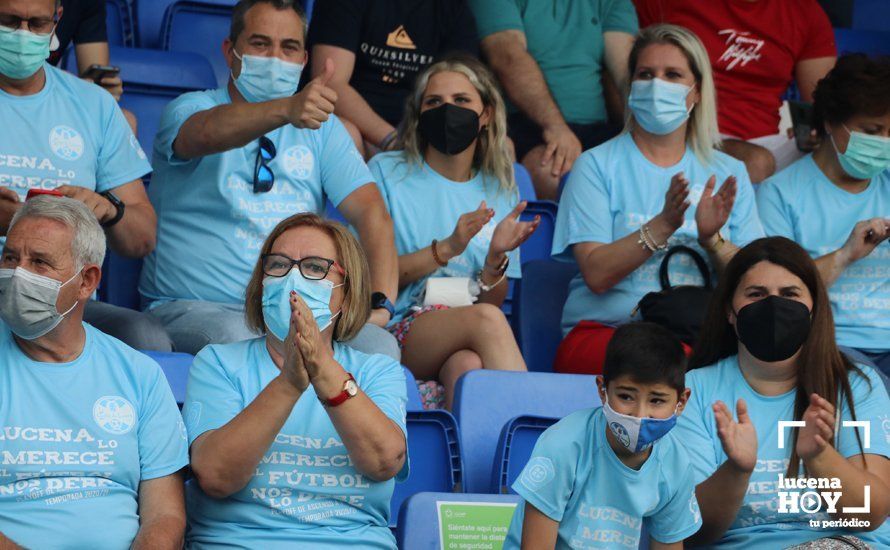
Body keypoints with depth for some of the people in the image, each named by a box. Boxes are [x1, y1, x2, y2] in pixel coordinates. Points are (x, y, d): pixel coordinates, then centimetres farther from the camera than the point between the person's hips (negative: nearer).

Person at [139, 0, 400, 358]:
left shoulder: (322, 128, 16)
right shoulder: (189, 108, 2)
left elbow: (370, 211, 4)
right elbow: (211, 133, -24)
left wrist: (379, 302, -14)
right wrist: (287, 110, -45)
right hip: (194, 308, -4)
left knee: (379, 346, -27)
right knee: (239, 338, -39)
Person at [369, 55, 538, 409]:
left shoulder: (499, 192, 18)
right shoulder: (387, 173, 9)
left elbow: (493, 302, 14)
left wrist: (496, 257, -7)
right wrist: (445, 249, -13)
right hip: (396, 332, -2)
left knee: (468, 364, -38)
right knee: (485, 321, -34)